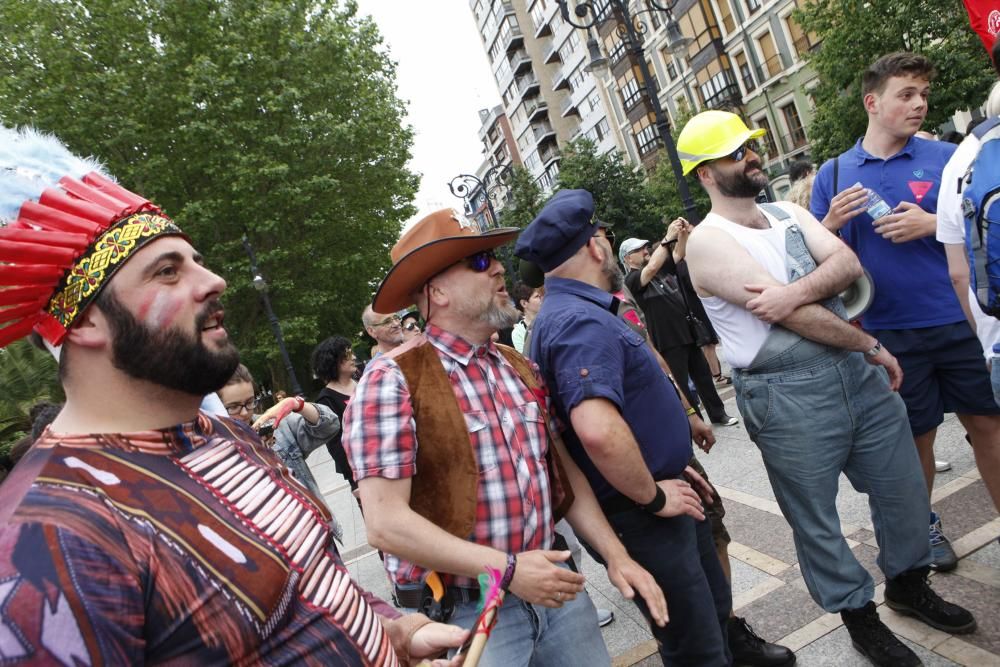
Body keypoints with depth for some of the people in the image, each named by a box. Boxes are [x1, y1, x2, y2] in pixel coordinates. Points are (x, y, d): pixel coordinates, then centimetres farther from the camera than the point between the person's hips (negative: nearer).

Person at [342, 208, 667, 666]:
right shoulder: (393, 381, -15)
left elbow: (564, 470, 11)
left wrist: (614, 554, 2)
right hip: (464, 611, -6)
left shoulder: (520, 369, 7)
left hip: (553, 586, 6)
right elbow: (386, 522, -20)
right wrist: (507, 569, -19)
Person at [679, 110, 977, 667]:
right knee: (816, 520, 9)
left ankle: (910, 583, 46)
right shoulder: (709, 242, -13)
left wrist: (793, 291, -24)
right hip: (789, 396, -7)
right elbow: (795, 318, -18)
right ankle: (860, 615, 34)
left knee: (904, 487, 20)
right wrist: (874, 347, -7)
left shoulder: (788, 213, 11)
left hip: (858, 372, 7)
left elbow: (848, 263, -5)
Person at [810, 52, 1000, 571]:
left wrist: (933, 225, -15)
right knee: (915, 435, 12)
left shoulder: (946, 157, 1)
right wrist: (832, 222, -16)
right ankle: (924, 524, 33)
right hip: (890, 332, 0)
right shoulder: (833, 174, 2)